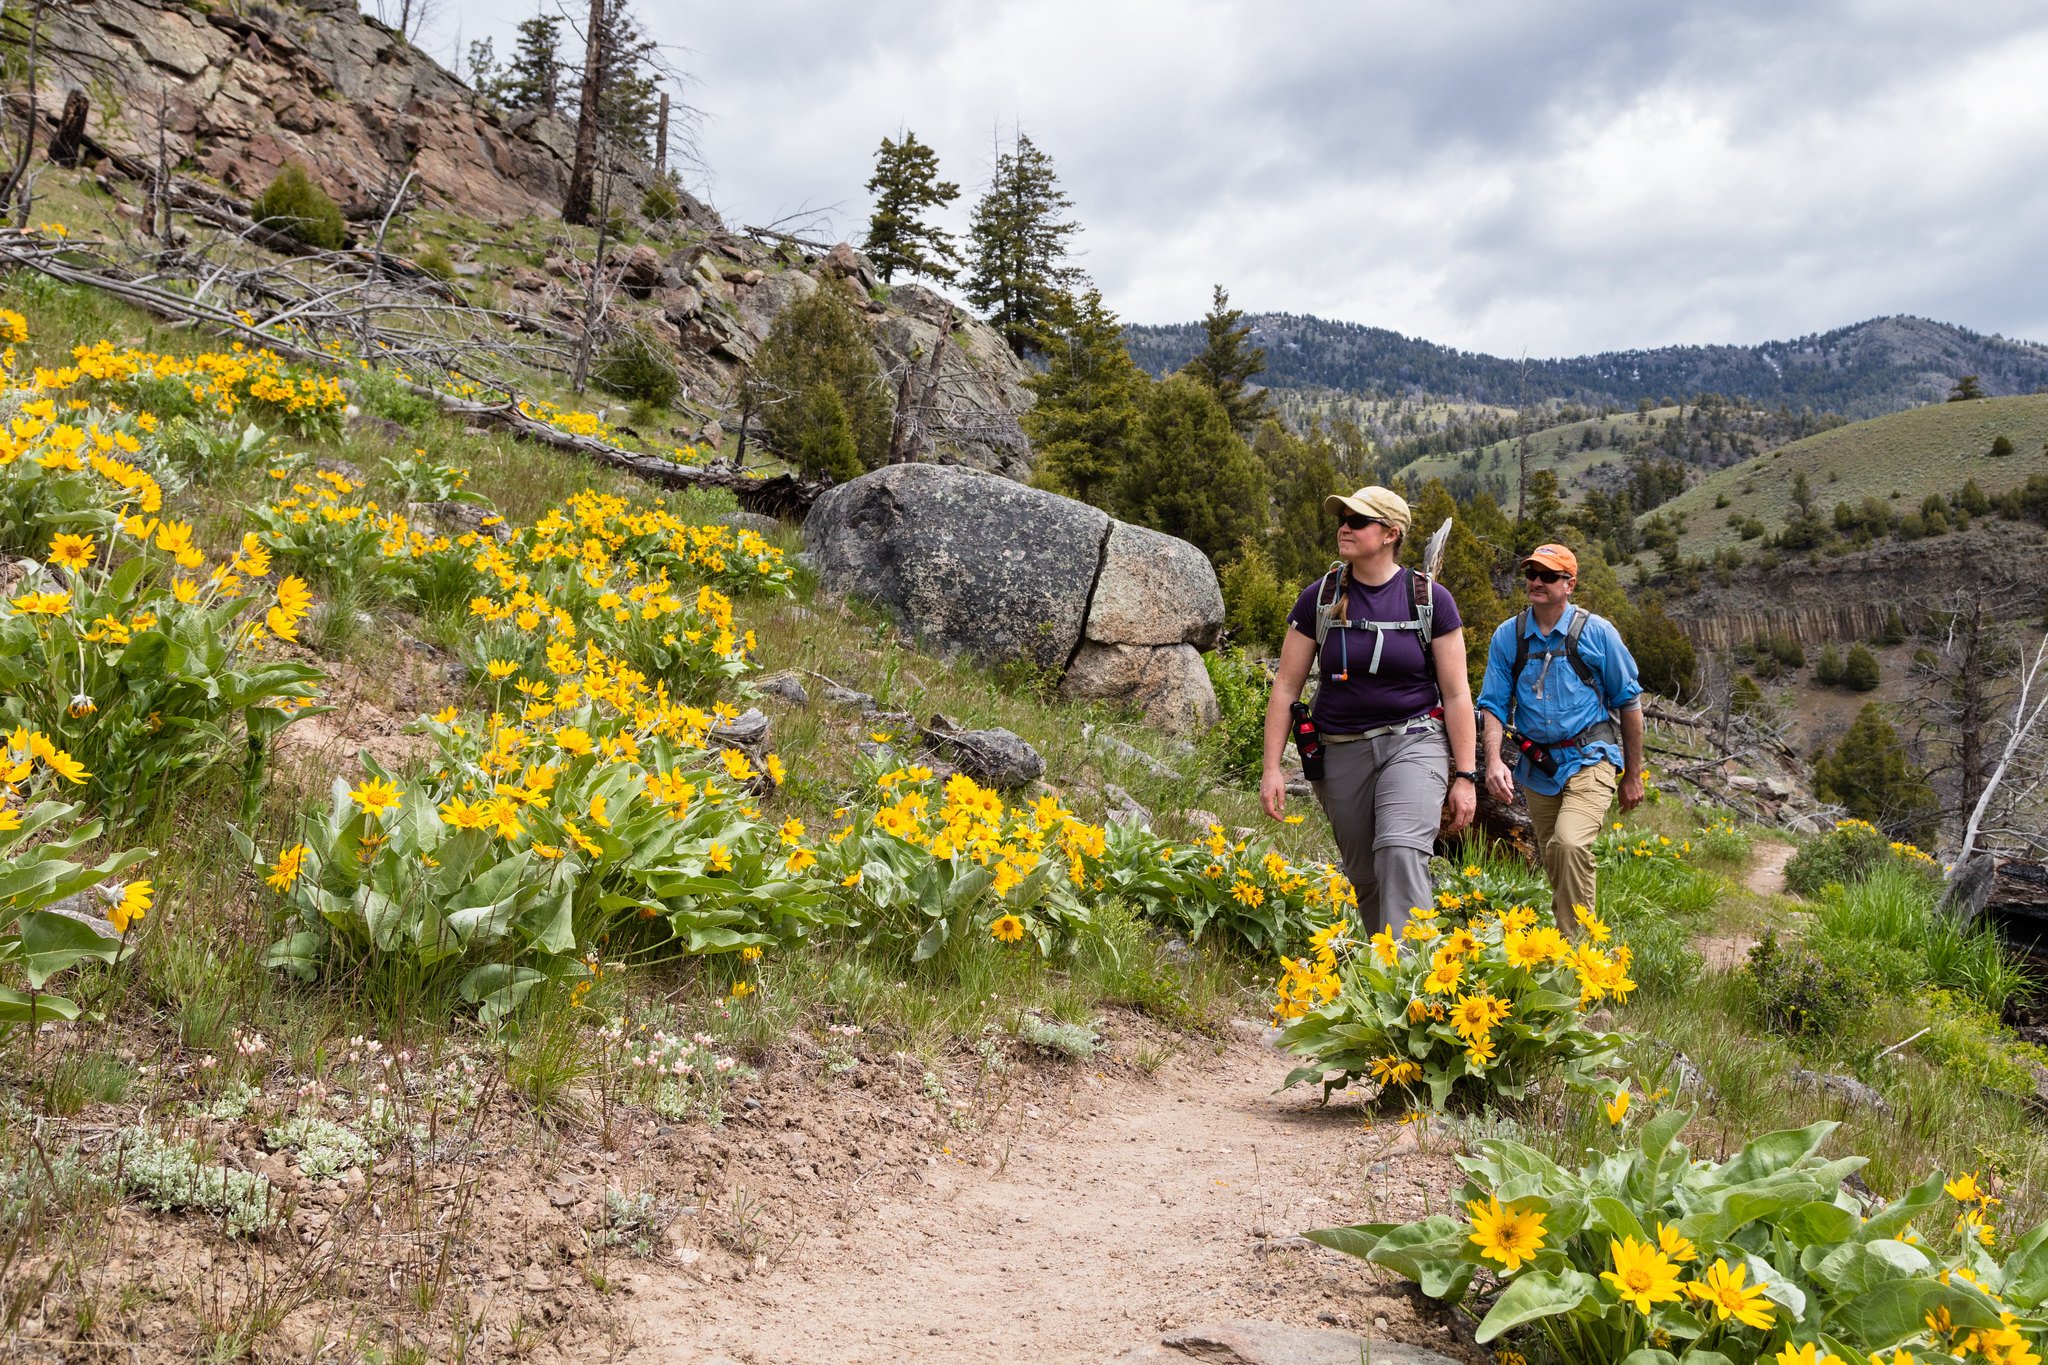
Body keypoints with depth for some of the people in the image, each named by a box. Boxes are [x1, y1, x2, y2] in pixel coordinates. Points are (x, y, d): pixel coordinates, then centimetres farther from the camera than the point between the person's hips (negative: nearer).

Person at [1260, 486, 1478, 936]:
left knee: (1401, 851, -25)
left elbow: (1456, 694, -1)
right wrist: (1271, 768, -2)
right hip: (1342, 749, 3)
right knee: (1364, 878, 8)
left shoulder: (1430, 599, -3)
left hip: (1414, 742, -3)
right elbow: (1286, 686, 4)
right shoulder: (1318, 598, 1)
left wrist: (1465, 776, -4)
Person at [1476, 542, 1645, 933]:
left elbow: (1628, 702, 4)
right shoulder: (1508, 636, 3)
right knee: (1553, 861, 12)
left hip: (1589, 759, -4)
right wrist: (1494, 761, -15)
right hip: (1537, 767, 4)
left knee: (1570, 845, -26)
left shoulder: (1597, 632, -3)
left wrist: (1633, 775, 6)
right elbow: (1493, 705, 2)